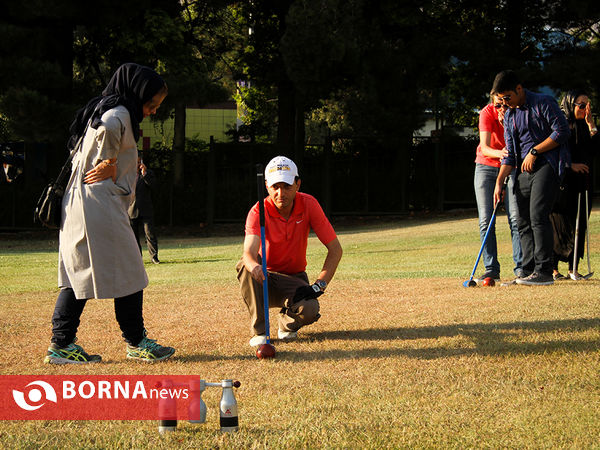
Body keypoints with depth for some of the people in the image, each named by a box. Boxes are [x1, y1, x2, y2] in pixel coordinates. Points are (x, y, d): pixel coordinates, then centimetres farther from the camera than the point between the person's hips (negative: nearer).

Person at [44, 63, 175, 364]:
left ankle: (61, 344, 8)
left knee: (78, 272, 9)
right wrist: (110, 166, -17)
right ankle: (136, 342, 7)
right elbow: (107, 128, -31)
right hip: (100, 203, -10)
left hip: (79, 204, 10)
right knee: (128, 273, -1)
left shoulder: (100, 111, 20)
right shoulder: (119, 113, -10)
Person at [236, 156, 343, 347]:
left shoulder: (308, 205, -14)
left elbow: (335, 249, -11)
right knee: (247, 264, -35)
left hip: (295, 279, 1)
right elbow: (249, 252, -37)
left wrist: (319, 285, -23)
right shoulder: (258, 212, -19)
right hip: (265, 278, -1)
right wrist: (255, 266, -62)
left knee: (309, 309, -33)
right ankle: (258, 331, -22)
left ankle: (288, 323, 6)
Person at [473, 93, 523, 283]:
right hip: (486, 166, 0)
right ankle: (491, 268, -5)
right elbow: (484, 148, -25)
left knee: (516, 217, -13)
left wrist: (506, 124, -30)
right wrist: (498, 153, -45)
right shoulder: (487, 113, -16)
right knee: (486, 220, -7)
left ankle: (520, 266, -12)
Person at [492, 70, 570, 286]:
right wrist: (499, 181, 7)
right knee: (524, 222, 2)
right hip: (524, 171, 8)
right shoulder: (509, 116, 16)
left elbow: (562, 132, -11)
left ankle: (544, 272, -18)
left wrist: (534, 151, -12)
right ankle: (529, 272, 4)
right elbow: (510, 153, 17)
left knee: (538, 216, -18)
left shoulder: (543, 103, -5)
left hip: (547, 165, -8)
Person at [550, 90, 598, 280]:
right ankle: (553, 268, 0)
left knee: (579, 226, 3)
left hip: (582, 185, 6)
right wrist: (570, 165, -16)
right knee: (560, 226, -6)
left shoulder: (584, 127, 15)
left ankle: (573, 269, 8)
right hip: (562, 182, -6)